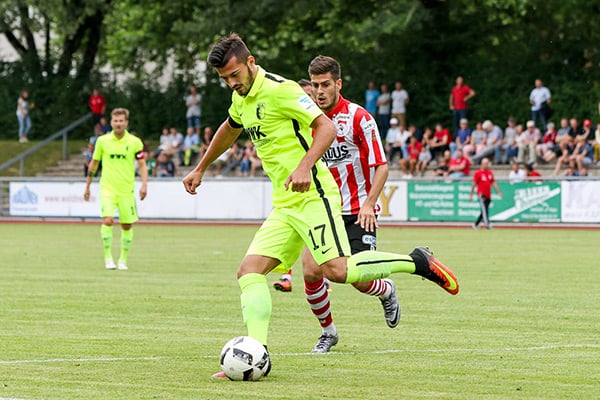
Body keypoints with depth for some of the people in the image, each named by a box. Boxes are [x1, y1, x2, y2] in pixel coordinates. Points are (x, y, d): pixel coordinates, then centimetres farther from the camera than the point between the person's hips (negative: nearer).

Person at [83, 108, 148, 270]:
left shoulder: (135, 142, -1)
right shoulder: (102, 141, 2)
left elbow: (142, 165, 2)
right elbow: (94, 163, 13)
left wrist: (144, 184, -13)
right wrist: (87, 186, 16)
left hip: (127, 189, 1)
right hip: (107, 188, -1)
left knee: (127, 225, 5)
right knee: (107, 220, -19)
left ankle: (123, 258, 22)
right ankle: (108, 255, -7)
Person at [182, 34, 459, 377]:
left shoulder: (278, 89, -12)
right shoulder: (242, 98, 15)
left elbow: (327, 127, -18)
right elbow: (229, 131, 38)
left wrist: (304, 166, -31)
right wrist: (200, 169, 44)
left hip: (313, 195, -9)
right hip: (284, 206, 9)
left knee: (337, 269, -22)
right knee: (250, 270, -6)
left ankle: (417, 262, -4)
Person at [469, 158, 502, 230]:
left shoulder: (490, 172, 12)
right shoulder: (478, 173, -5)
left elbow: (493, 183, 14)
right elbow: (474, 184, -3)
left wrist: (498, 192, 6)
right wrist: (471, 194, -3)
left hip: (488, 196, 6)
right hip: (481, 195, -6)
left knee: (485, 211, 10)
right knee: (484, 210, -17)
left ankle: (476, 224, 22)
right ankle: (487, 223, -27)